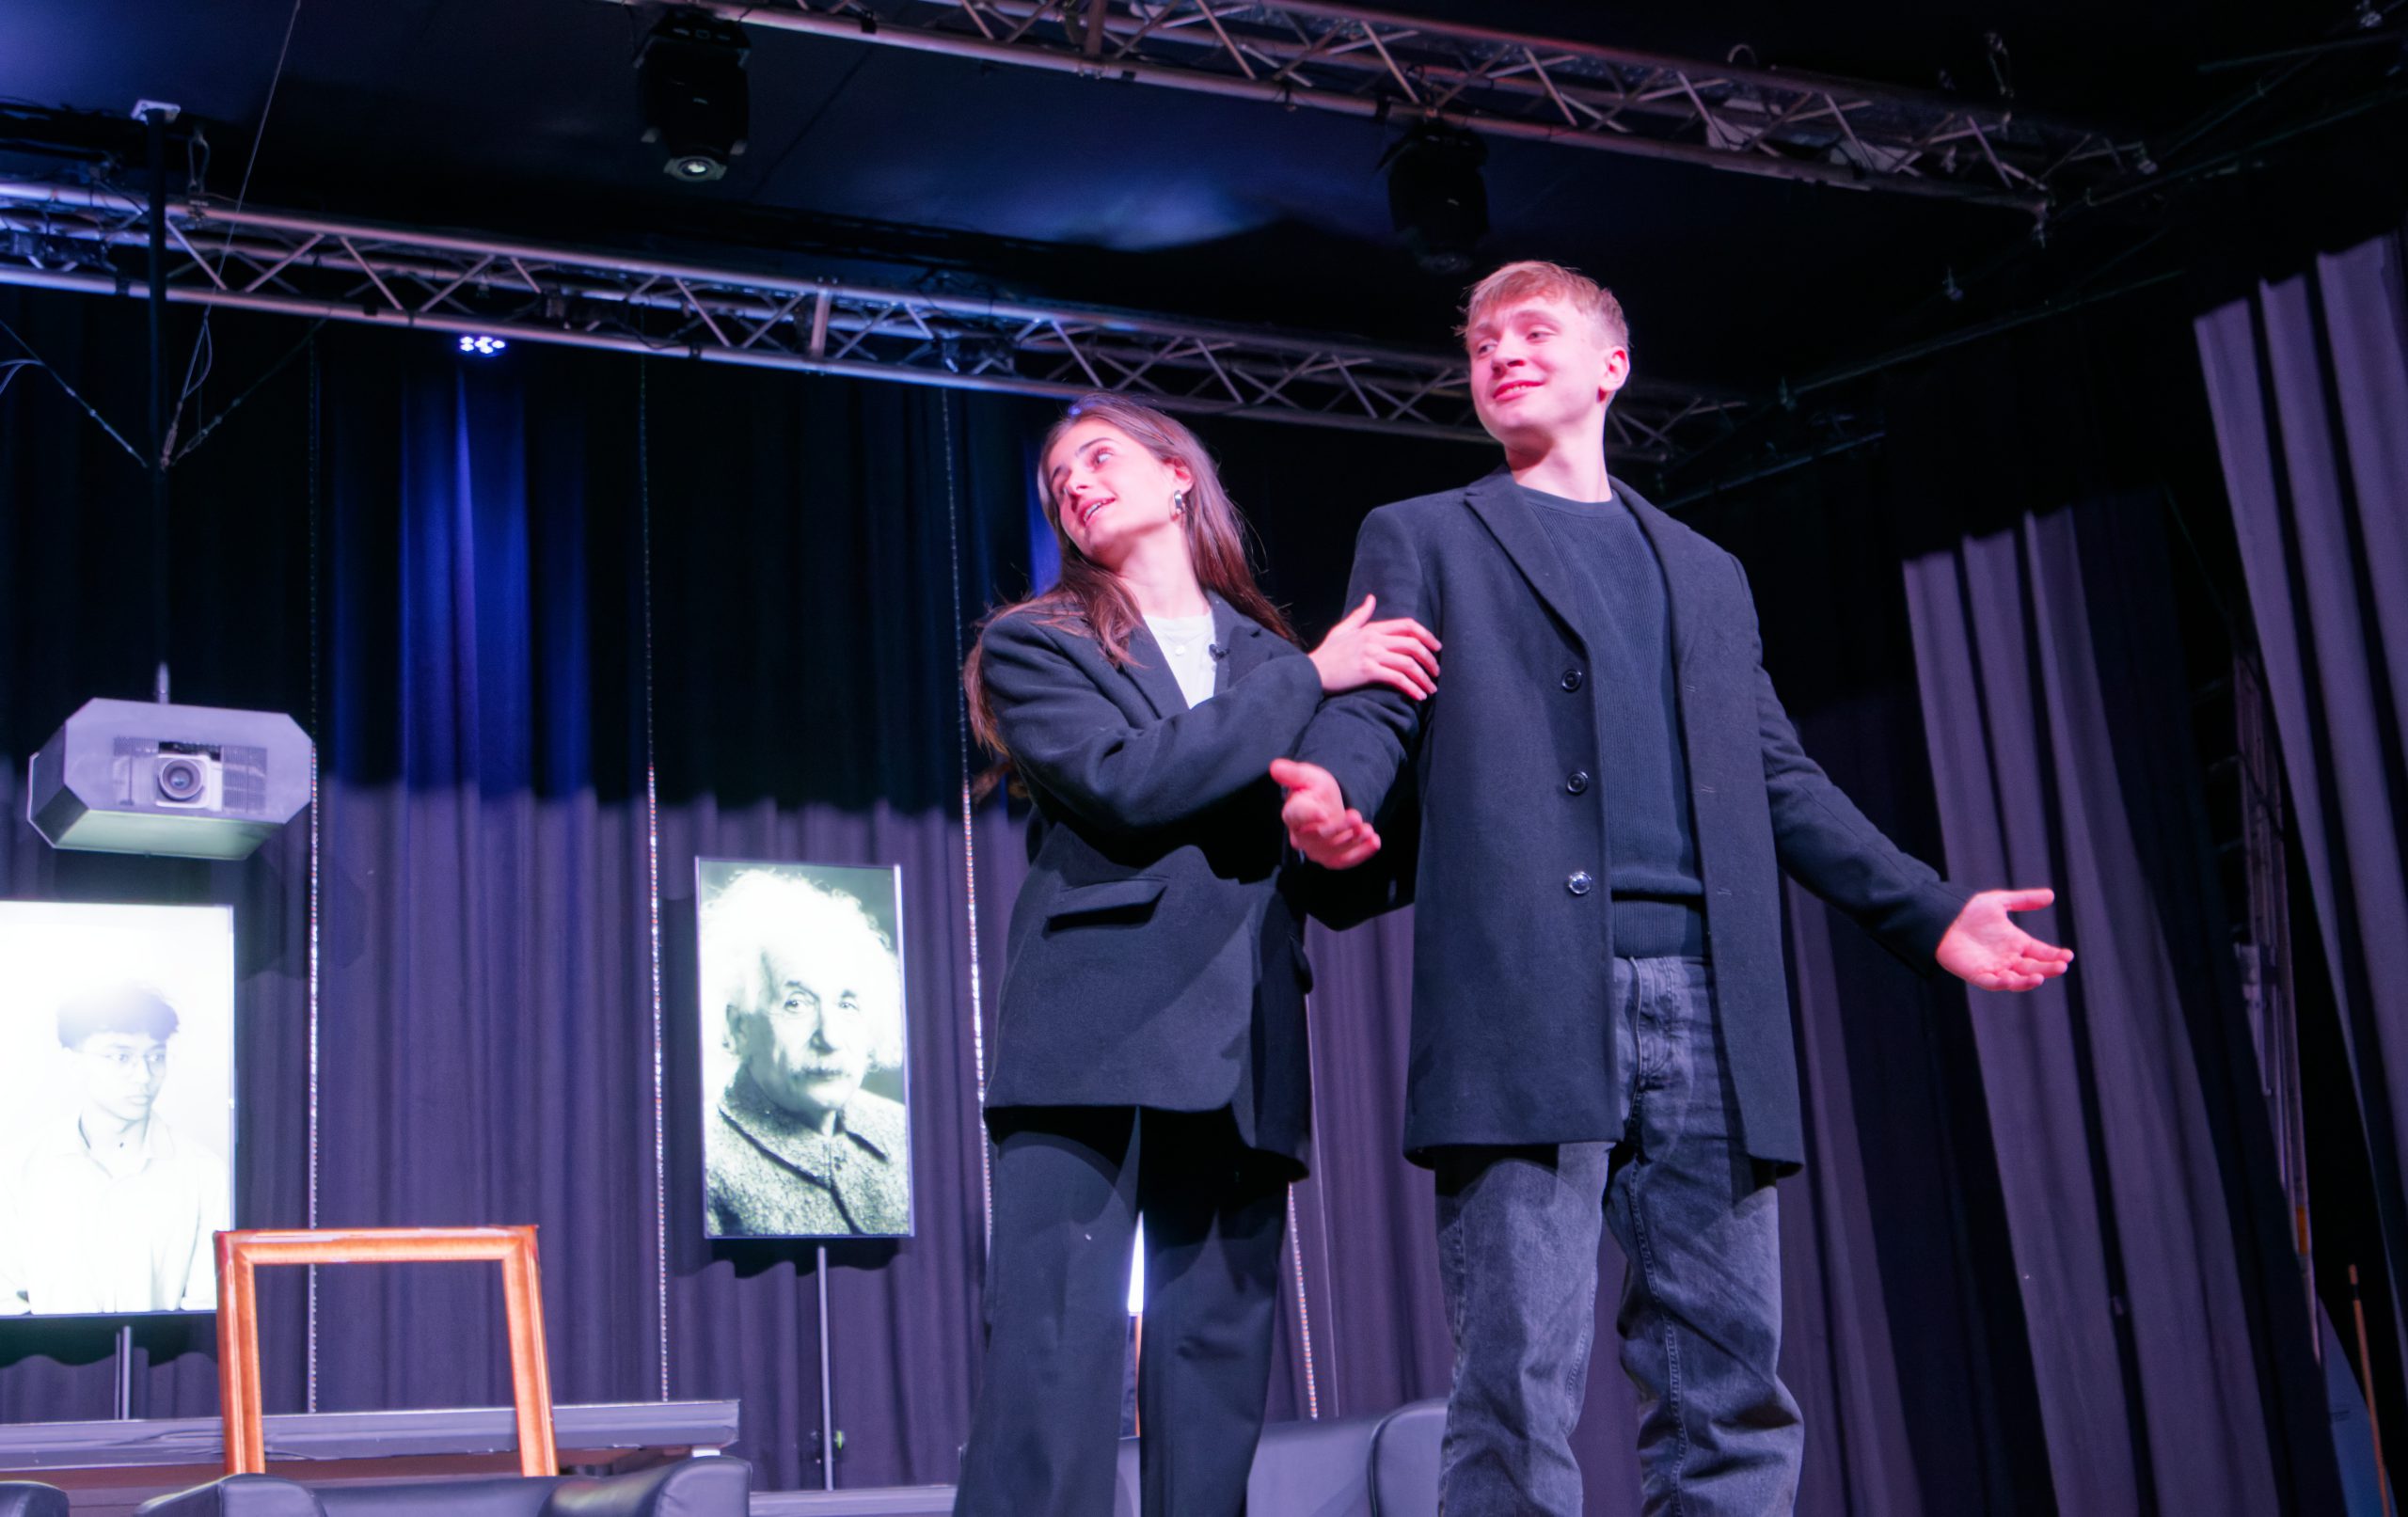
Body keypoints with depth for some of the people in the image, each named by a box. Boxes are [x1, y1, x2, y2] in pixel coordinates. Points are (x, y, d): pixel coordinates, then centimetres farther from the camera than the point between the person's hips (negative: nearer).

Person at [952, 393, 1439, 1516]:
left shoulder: (1270, 660, 22)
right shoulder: (1035, 648, 12)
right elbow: (1127, 782, -7)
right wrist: (1308, 679, -4)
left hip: (1239, 1064, 4)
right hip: (1094, 1044, -3)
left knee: (1216, 1390, 2)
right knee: (1050, 1369, -12)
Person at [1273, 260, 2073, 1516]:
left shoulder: (1706, 573, 27)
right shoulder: (1423, 539, 16)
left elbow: (1779, 780, 24)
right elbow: (1373, 709, 1)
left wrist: (1928, 912, 14)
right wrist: (1326, 790, -23)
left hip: (1703, 992, 4)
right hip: (1529, 989, -4)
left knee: (1731, 1389, 2)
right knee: (1520, 1387, -9)